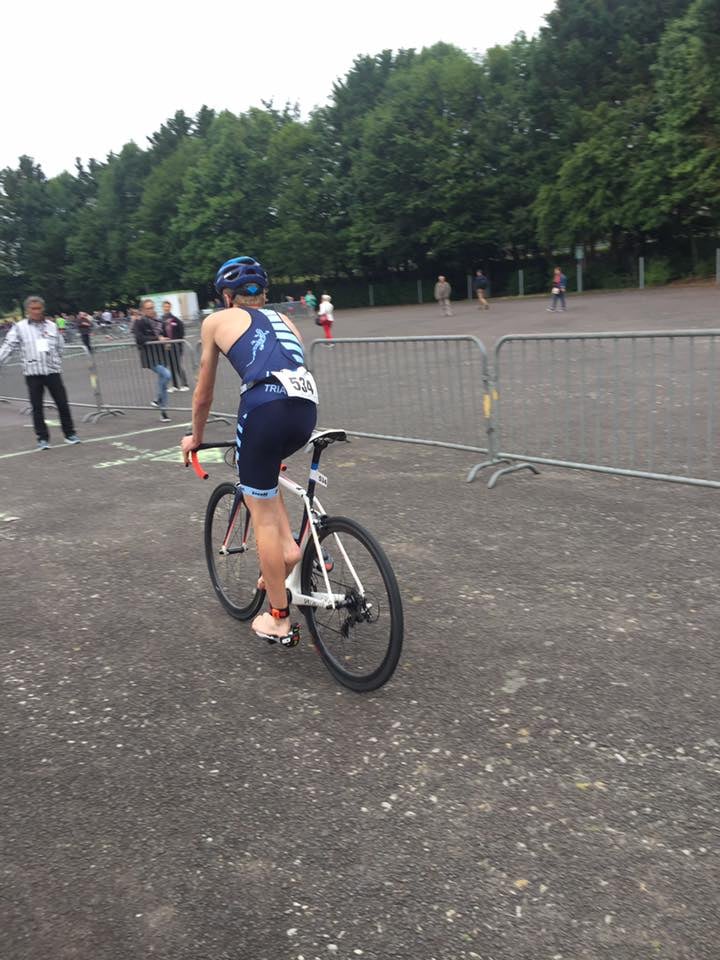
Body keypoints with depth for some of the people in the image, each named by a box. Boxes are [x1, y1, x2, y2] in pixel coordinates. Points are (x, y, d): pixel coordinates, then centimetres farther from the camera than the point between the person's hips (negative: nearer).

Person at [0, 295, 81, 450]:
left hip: (52, 371, 2)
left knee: (63, 403, 5)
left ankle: (70, 434, 18)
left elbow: (60, 346, 15)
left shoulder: (52, 326, 7)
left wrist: (57, 363, 11)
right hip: (33, 373, -2)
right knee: (37, 407, 3)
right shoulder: (19, 327, 0)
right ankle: (42, 438, 13)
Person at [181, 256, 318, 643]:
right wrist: (285, 431, 51)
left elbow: (203, 395, 25)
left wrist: (195, 438, 41)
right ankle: (288, 548, 20)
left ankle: (278, 619, 18)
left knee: (263, 516, 9)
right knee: (263, 475, 34)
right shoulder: (281, 319, 31)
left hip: (265, 408, -5)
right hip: (306, 407, 5)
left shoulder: (217, 320, 20)